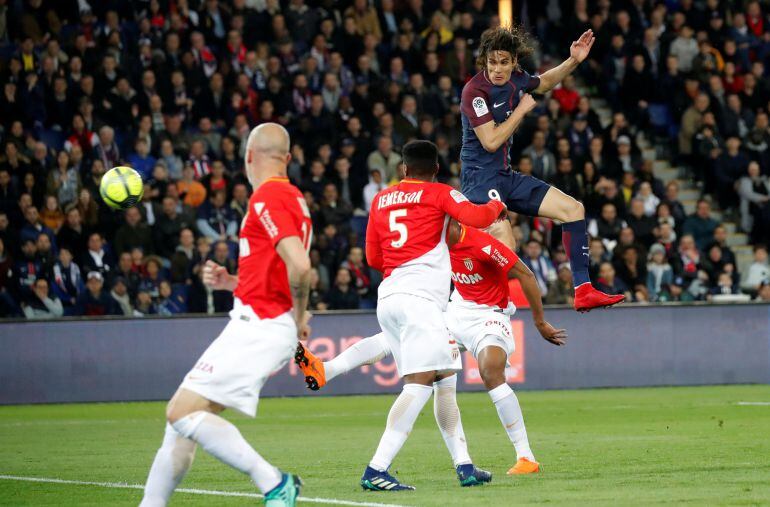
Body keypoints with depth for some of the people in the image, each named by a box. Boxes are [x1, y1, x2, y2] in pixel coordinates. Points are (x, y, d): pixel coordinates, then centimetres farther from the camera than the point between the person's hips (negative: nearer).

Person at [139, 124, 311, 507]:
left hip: (259, 327, -10)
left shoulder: (267, 197, -13)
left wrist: (299, 317, -10)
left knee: (183, 413, -15)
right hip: (261, 327, 10)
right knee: (182, 417, 11)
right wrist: (231, 281, 17)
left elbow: (299, 265, -25)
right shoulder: (291, 197, 19)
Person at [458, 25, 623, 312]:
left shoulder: (516, 80, 3)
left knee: (573, 209, 7)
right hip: (480, 178, -8)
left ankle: (583, 292, 8)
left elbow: (543, 83, 27)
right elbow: (490, 141, -23)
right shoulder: (475, 91, -19)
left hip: (507, 177, 8)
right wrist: (521, 110, -13)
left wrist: (573, 61, 15)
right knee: (505, 245, -28)